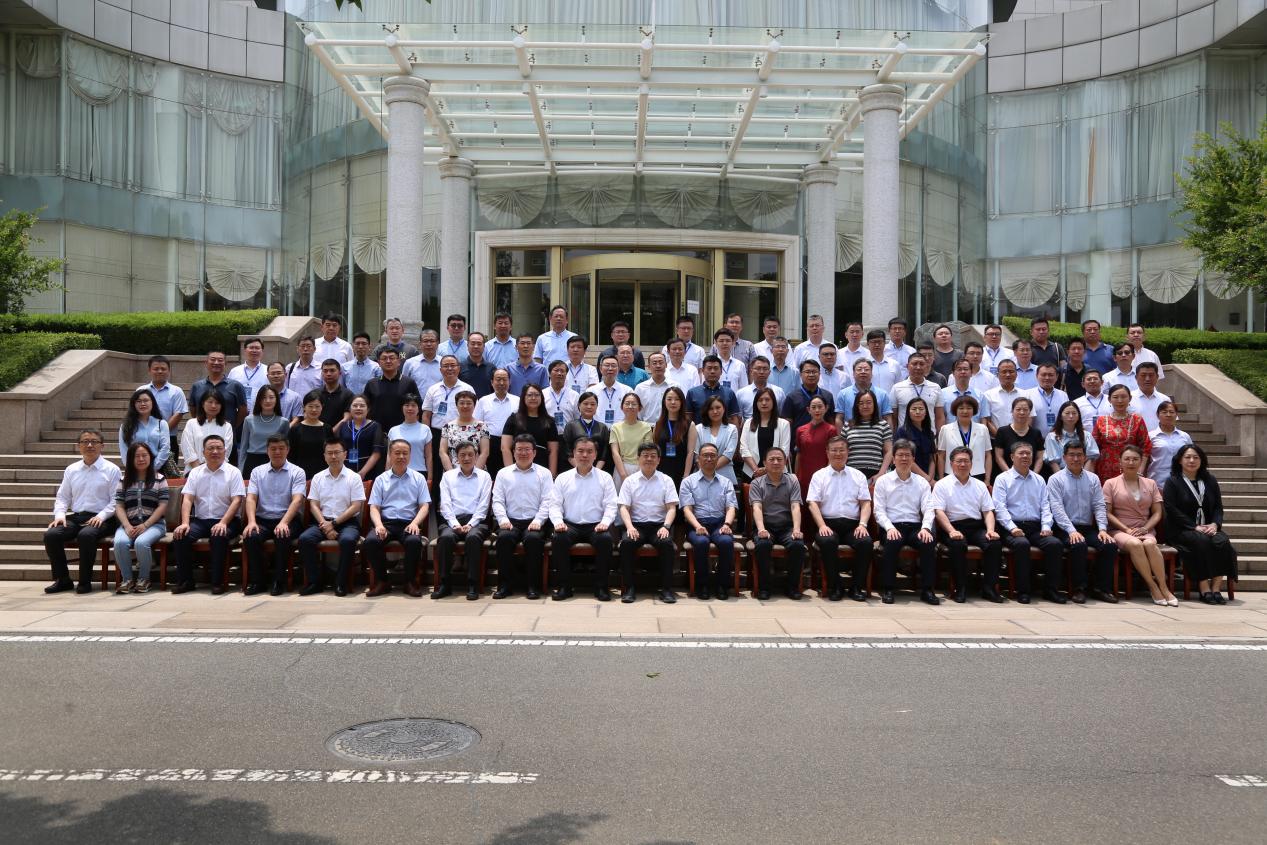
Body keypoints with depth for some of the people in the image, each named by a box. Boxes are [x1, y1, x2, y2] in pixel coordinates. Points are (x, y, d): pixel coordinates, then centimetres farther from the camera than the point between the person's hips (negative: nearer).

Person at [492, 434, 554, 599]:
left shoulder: (544, 473, 12)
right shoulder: (503, 473, 17)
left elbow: (547, 501, 3)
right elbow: (497, 501, 10)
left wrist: (538, 521, -13)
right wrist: (503, 519, -8)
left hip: (534, 522, -1)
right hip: (511, 521, 1)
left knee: (533, 538, -33)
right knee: (504, 537, -31)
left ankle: (532, 586, -23)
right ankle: (505, 585, -21)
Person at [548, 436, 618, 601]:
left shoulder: (604, 478, 11)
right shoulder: (562, 478, 14)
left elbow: (611, 506, 5)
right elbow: (555, 505, 8)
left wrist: (605, 522, -15)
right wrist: (558, 521, -12)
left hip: (596, 526, -1)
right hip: (570, 525, 1)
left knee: (605, 539, -33)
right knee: (558, 538, -31)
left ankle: (601, 587, -19)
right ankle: (563, 586, -19)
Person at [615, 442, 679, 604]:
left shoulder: (666, 480, 11)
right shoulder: (630, 481, 11)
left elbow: (672, 508, 4)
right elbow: (624, 507, 3)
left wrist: (665, 526, -14)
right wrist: (629, 527, -15)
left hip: (659, 525, 0)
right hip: (636, 524, 0)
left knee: (666, 543, -32)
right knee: (626, 542, -31)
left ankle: (666, 589, -22)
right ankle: (629, 588, -21)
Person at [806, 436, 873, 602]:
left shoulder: (858, 476, 18)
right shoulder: (819, 476, 12)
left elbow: (866, 503, 10)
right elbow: (813, 503, 2)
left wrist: (862, 524, -8)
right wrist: (822, 525, -14)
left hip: (852, 524, 2)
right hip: (828, 523, -1)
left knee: (866, 542, -29)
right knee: (826, 541, -35)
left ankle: (857, 586, -13)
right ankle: (834, 586, -18)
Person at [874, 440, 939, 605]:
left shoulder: (922, 483, 16)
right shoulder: (883, 481, 10)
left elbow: (928, 509, 5)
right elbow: (879, 510, 2)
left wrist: (925, 528, -15)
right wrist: (889, 527, -16)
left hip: (915, 526, 2)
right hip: (892, 526, -2)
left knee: (929, 542, -30)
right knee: (892, 542, -35)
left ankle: (927, 590, -22)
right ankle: (887, 589, -25)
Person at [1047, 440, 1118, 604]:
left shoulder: (1093, 479, 15)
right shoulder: (1056, 479, 1)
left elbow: (1099, 506, 8)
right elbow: (1057, 509, -10)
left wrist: (1102, 529, -9)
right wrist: (1072, 531, -22)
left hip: (1088, 528, 4)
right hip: (1064, 529, -4)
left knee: (1110, 545, -22)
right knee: (1079, 545, -34)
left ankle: (1101, 588, -10)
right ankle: (1079, 589, -21)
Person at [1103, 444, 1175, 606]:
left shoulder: (1150, 483, 17)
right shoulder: (1111, 483, 8)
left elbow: (1157, 513, 11)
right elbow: (1107, 513, 0)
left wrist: (1145, 529, -7)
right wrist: (1127, 529, -11)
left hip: (1145, 530, 2)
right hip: (1120, 530, -2)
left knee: (1150, 543, -33)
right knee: (1135, 544, -35)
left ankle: (1163, 587, -30)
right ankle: (1153, 587, -28)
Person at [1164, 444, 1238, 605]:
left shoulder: (1210, 481, 18)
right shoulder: (1172, 482, 4)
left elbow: (1218, 507, 13)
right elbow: (1172, 510, -7)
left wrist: (1215, 524, -8)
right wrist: (1195, 527, -16)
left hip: (1208, 528, 4)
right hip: (1182, 530, -4)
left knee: (1222, 542, -28)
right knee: (1201, 541, -35)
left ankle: (1216, 588, -27)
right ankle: (1204, 590, -31)